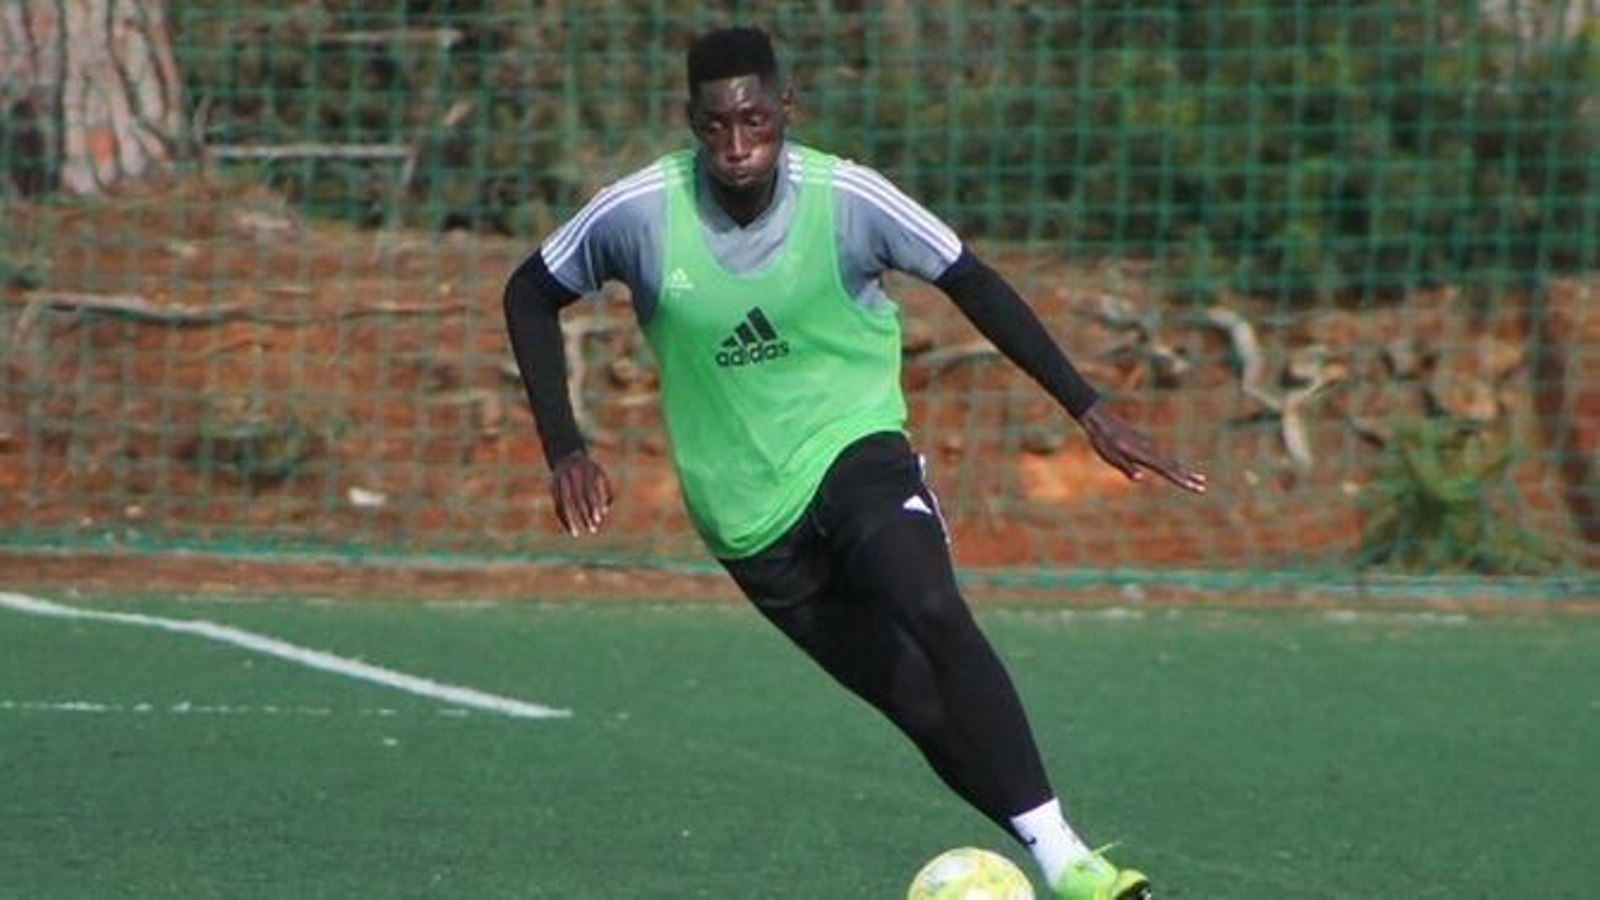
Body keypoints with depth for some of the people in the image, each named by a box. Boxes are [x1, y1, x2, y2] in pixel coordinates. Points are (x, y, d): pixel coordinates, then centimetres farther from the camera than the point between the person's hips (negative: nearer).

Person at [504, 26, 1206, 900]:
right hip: (747, 515, 1)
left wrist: (1088, 410, -2)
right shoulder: (642, 212, -12)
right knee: (923, 709, -9)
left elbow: (972, 284, -1)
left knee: (933, 613, -30)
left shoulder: (845, 197, -13)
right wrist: (565, 450, -2)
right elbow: (530, 296, 5)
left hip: (856, 448, -1)